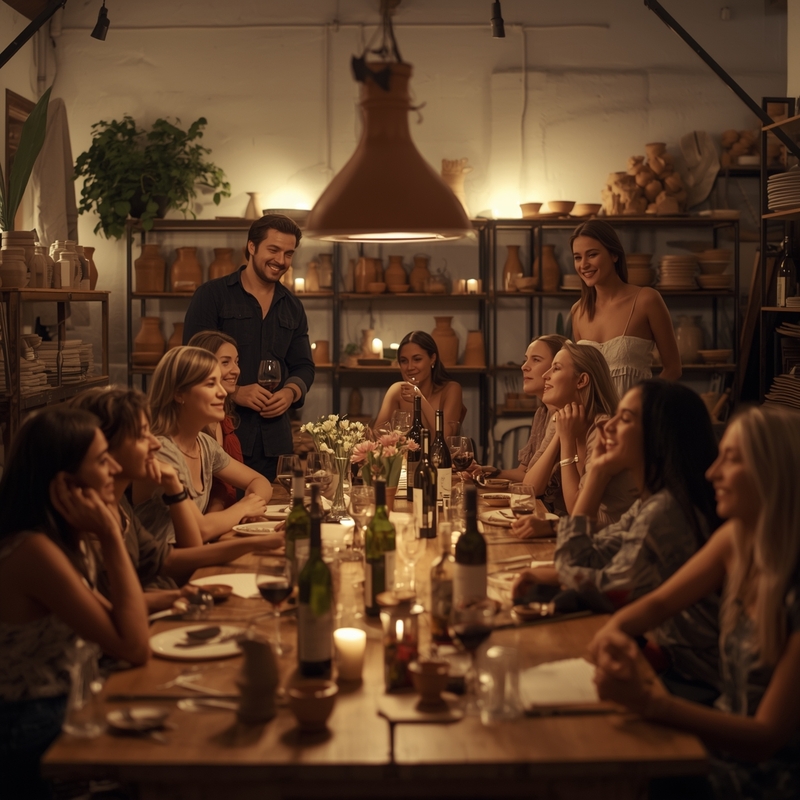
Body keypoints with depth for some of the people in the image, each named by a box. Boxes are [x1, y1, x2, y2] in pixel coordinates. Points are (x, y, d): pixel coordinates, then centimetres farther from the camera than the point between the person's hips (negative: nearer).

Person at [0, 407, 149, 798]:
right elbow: (135, 648, -23)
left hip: (55, 711, 8)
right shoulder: (34, 552, -26)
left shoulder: (57, 539, 4)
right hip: (34, 740, -8)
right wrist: (110, 539, -23)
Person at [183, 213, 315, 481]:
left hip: (272, 437, 4)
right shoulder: (211, 296, 1)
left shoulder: (292, 308, 16)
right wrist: (234, 392, -18)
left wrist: (290, 392, -4)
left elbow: (303, 366, 18)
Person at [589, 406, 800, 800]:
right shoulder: (737, 539, -6)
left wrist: (652, 703, -37)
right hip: (721, 745, 6)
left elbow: (766, 738, -23)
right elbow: (658, 603, 7)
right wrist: (614, 629, -16)